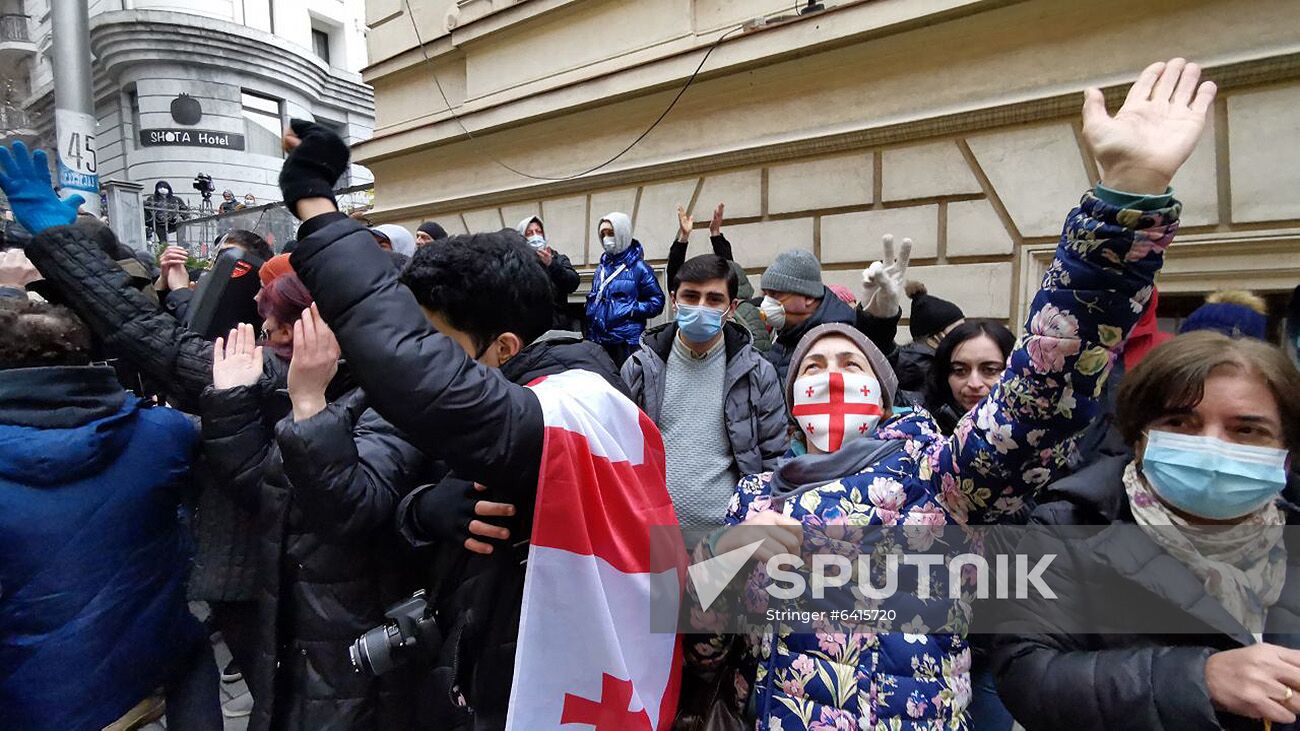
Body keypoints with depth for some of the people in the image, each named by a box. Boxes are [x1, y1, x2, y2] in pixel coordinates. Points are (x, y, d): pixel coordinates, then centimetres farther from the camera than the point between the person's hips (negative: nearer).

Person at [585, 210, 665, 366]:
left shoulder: (638, 267, -3)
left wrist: (630, 310, -14)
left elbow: (656, 302, -5)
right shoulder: (601, 269, 14)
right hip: (599, 342, 6)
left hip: (627, 343, -6)